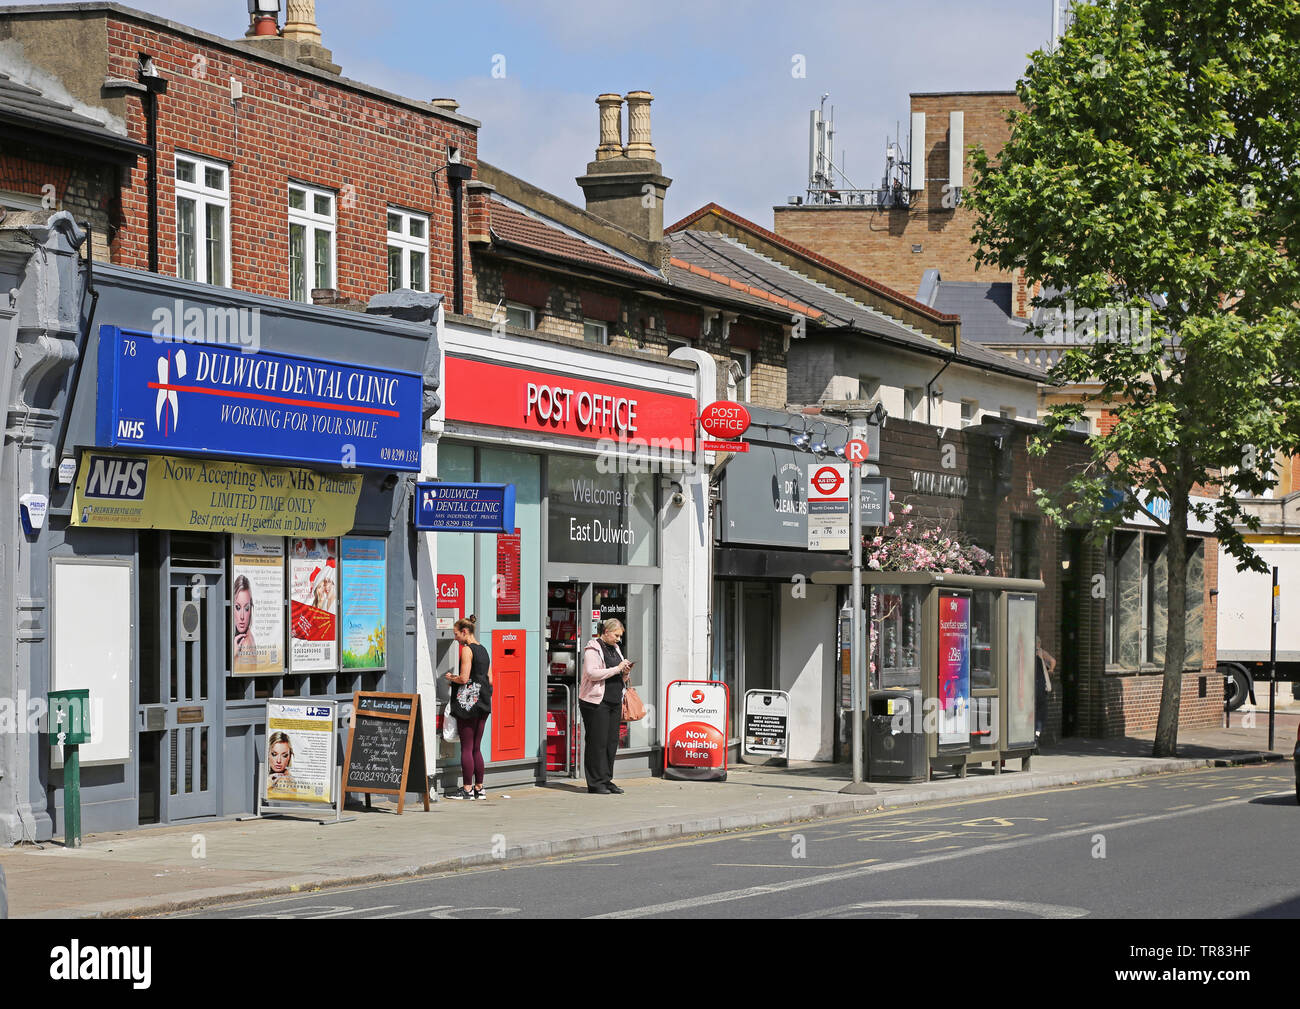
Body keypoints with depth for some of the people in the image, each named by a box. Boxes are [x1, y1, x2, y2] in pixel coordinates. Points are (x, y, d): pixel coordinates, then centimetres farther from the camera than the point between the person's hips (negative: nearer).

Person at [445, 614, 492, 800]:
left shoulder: (467, 649, -11)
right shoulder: (483, 650, 14)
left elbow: (464, 679, -18)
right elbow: (490, 680, 15)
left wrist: (451, 678, 2)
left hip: (468, 701, -8)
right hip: (483, 704, 8)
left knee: (466, 748, -4)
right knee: (476, 748, 13)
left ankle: (467, 789, -3)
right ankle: (479, 789, 14)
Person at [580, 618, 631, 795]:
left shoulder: (615, 649, 20)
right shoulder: (593, 648, -5)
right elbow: (592, 673, -19)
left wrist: (626, 673, 3)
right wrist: (617, 669, -18)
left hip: (614, 701, 8)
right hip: (596, 701, -8)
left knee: (612, 742, 6)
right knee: (598, 742, -7)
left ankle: (606, 780, 12)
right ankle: (595, 783, -4)